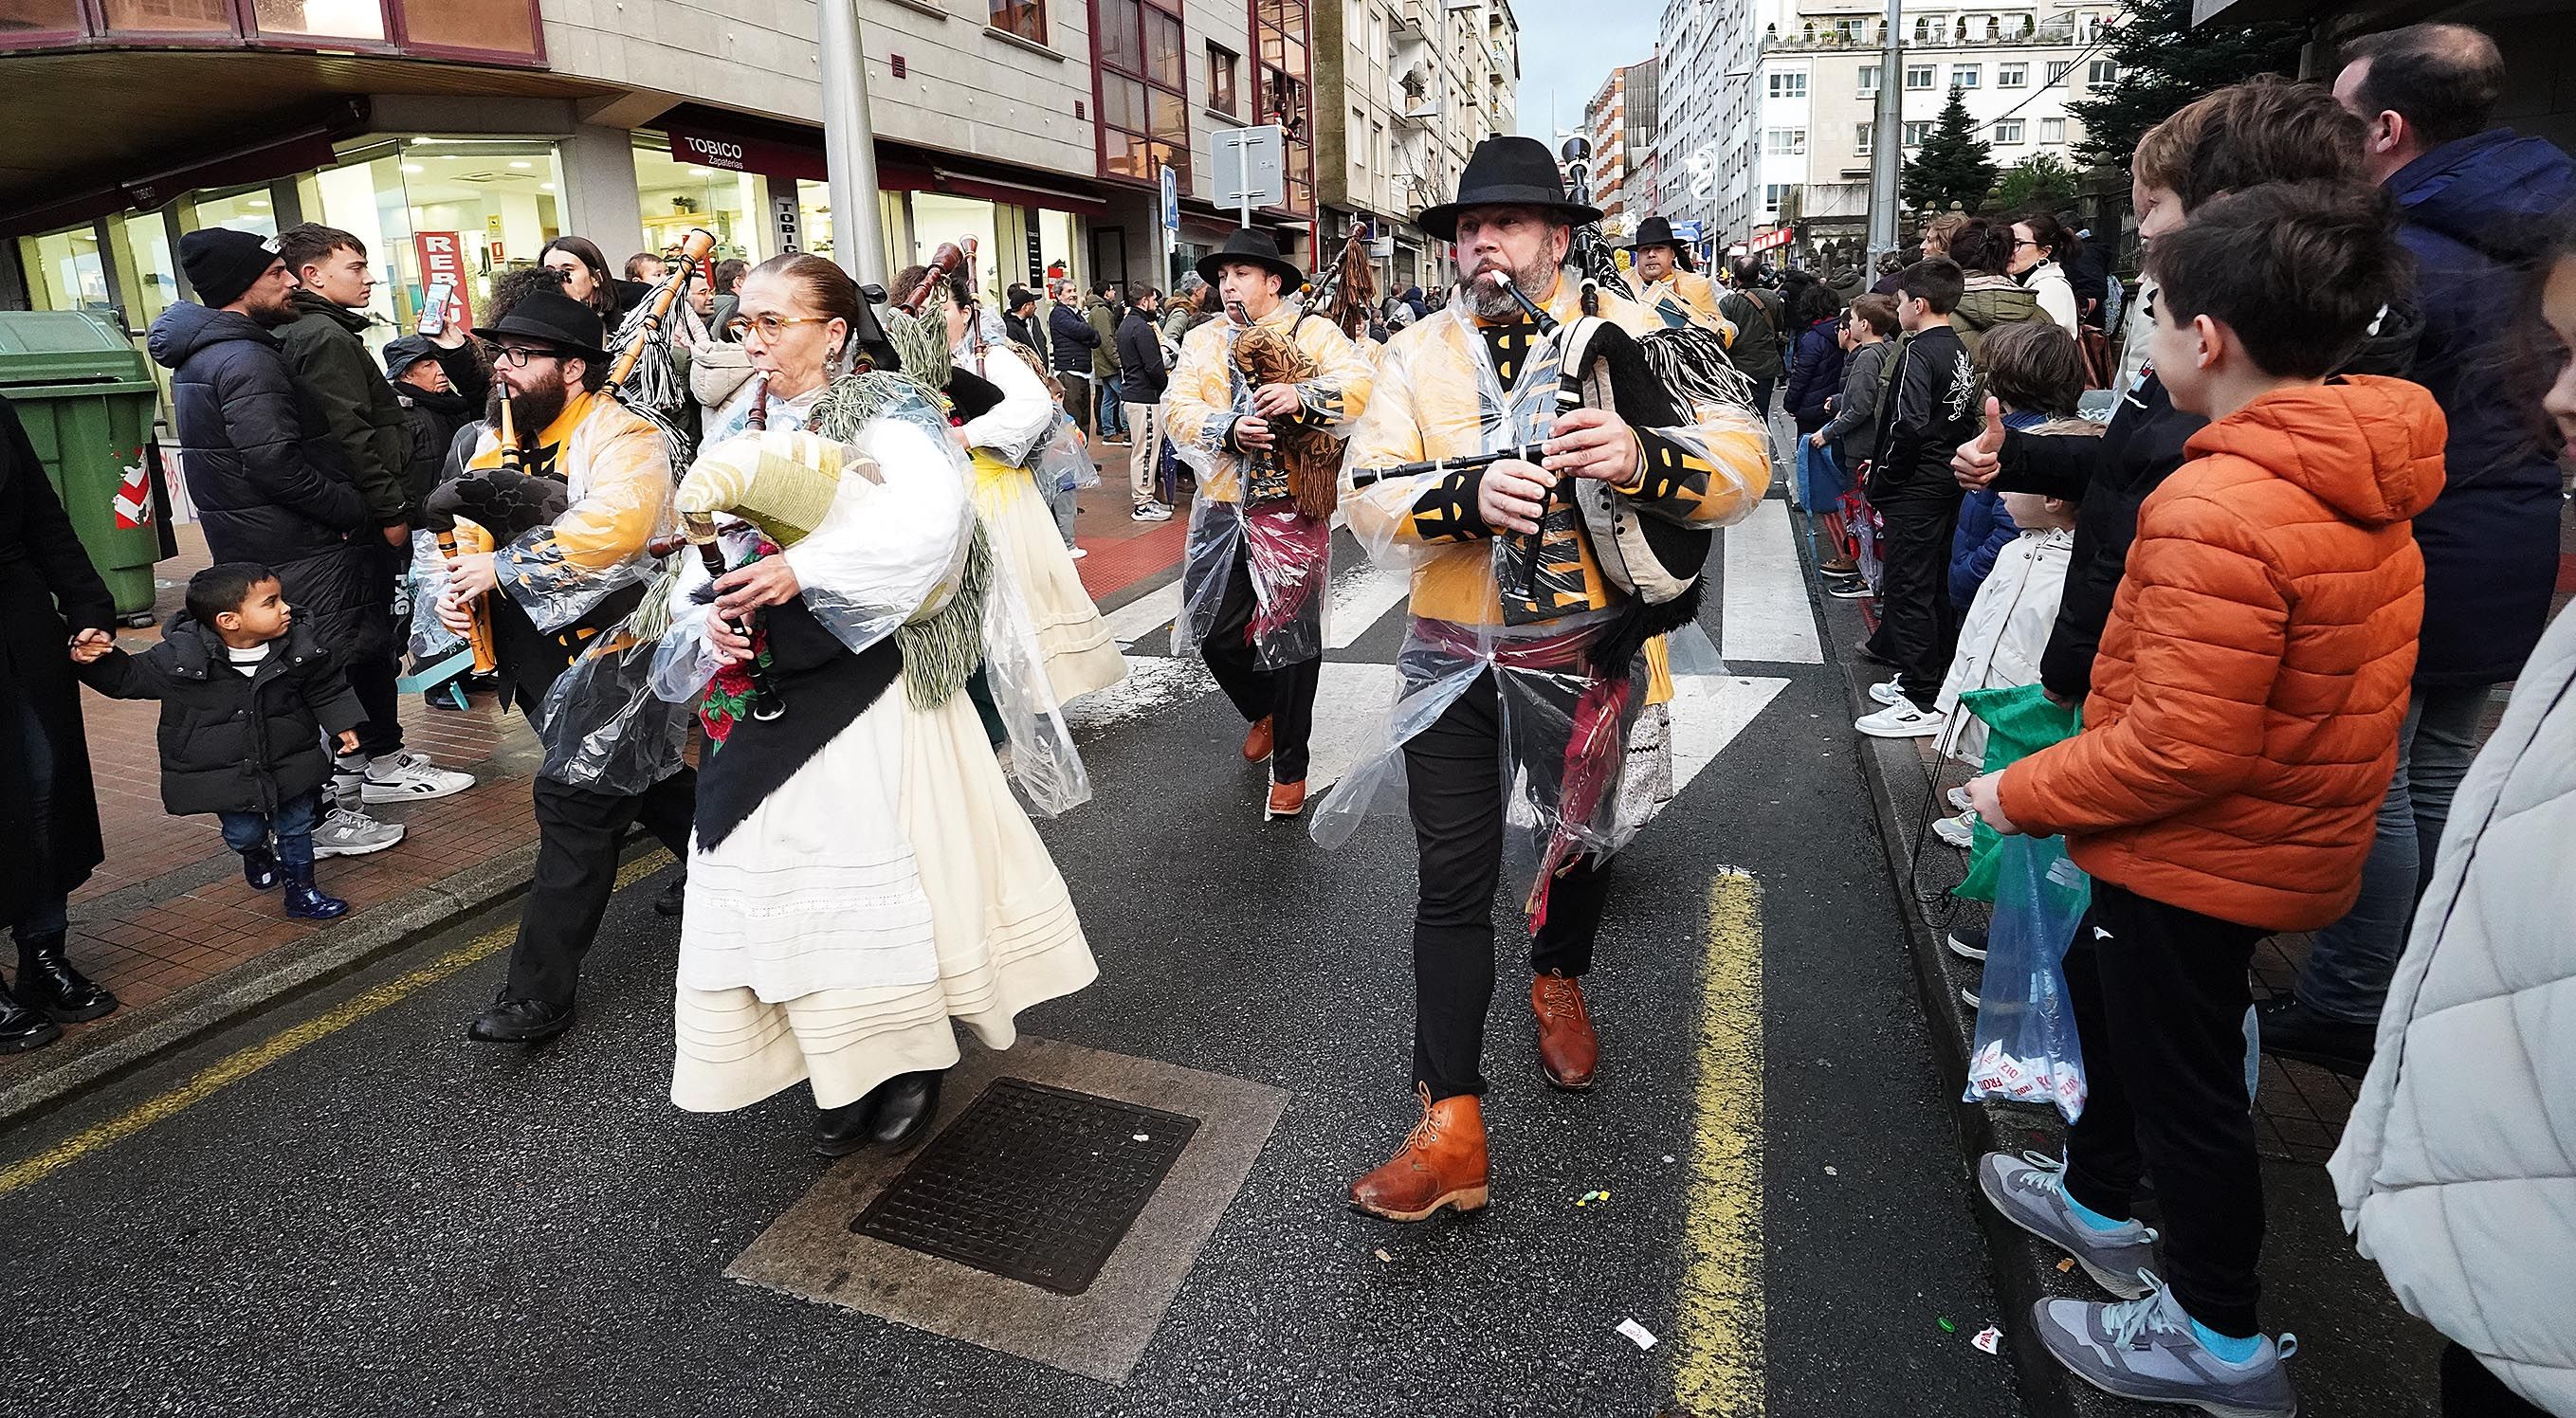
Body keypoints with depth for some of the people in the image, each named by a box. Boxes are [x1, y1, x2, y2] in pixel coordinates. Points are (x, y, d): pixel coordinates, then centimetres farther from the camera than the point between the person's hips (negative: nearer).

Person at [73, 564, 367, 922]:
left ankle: (301, 891, 27)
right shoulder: (179, 657, -19)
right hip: (223, 774, -1)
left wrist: (342, 723, 0)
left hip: (289, 763, 2)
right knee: (243, 832, 10)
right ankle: (257, 853, 47)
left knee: (296, 826, 9)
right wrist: (97, 661, -20)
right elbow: (131, 678, -4)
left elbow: (326, 687, 4)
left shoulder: (299, 650, -12)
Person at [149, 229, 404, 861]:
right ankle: (315, 820, 4)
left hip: (245, 543, 10)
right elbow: (277, 463, -25)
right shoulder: (246, 360, -18)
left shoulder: (201, 354, 16)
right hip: (297, 553, -10)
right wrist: (355, 509, -13)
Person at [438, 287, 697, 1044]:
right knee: (642, 775, 18)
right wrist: (454, 589, -4)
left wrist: (502, 566, -25)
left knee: (575, 800, -8)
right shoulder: (496, 445, 13)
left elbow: (615, 523, -32)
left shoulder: (621, 437, -13)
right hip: (538, 651, 9)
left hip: (610, 646, -9)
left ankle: (538, 993, -1)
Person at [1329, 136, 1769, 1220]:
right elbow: (1368, 498, -11)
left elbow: (1744, 462, -14)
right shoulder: (1418, 356, 0)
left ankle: (1559, 981, 54)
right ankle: (1451, 1130, 9)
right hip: (1454, 655, 1)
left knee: (1582, 840, 21)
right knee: (1452, 884, 1)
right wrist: (1467, 496, -30)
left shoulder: (1626, 337, -6)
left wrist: (1641, 458, -35)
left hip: (1586, 655, 0)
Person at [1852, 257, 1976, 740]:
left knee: (1908, 589, -4)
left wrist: (1880, 483, -15)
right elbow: (1968, 418, 12)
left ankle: (1922, 705, -1)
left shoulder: (1919, 351, -15)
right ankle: (1937, 680, 29)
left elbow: (1908, 425, -25)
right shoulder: (1961, 350, 11)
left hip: (1916, 489, -9)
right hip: (1950, 484, 9)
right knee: (1935, 586, 17)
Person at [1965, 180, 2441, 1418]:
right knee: (2105, 991, 27)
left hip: (2197, 860, -9)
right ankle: (2097, 1199, 49)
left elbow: (2183, 747, -30)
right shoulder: (2365, 485, 0)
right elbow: (2292, 689, 9)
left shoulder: (2216, 509, -29)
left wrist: (2024, 793, -16)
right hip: (2288, 837, 9)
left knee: (2179, 1078, 10)